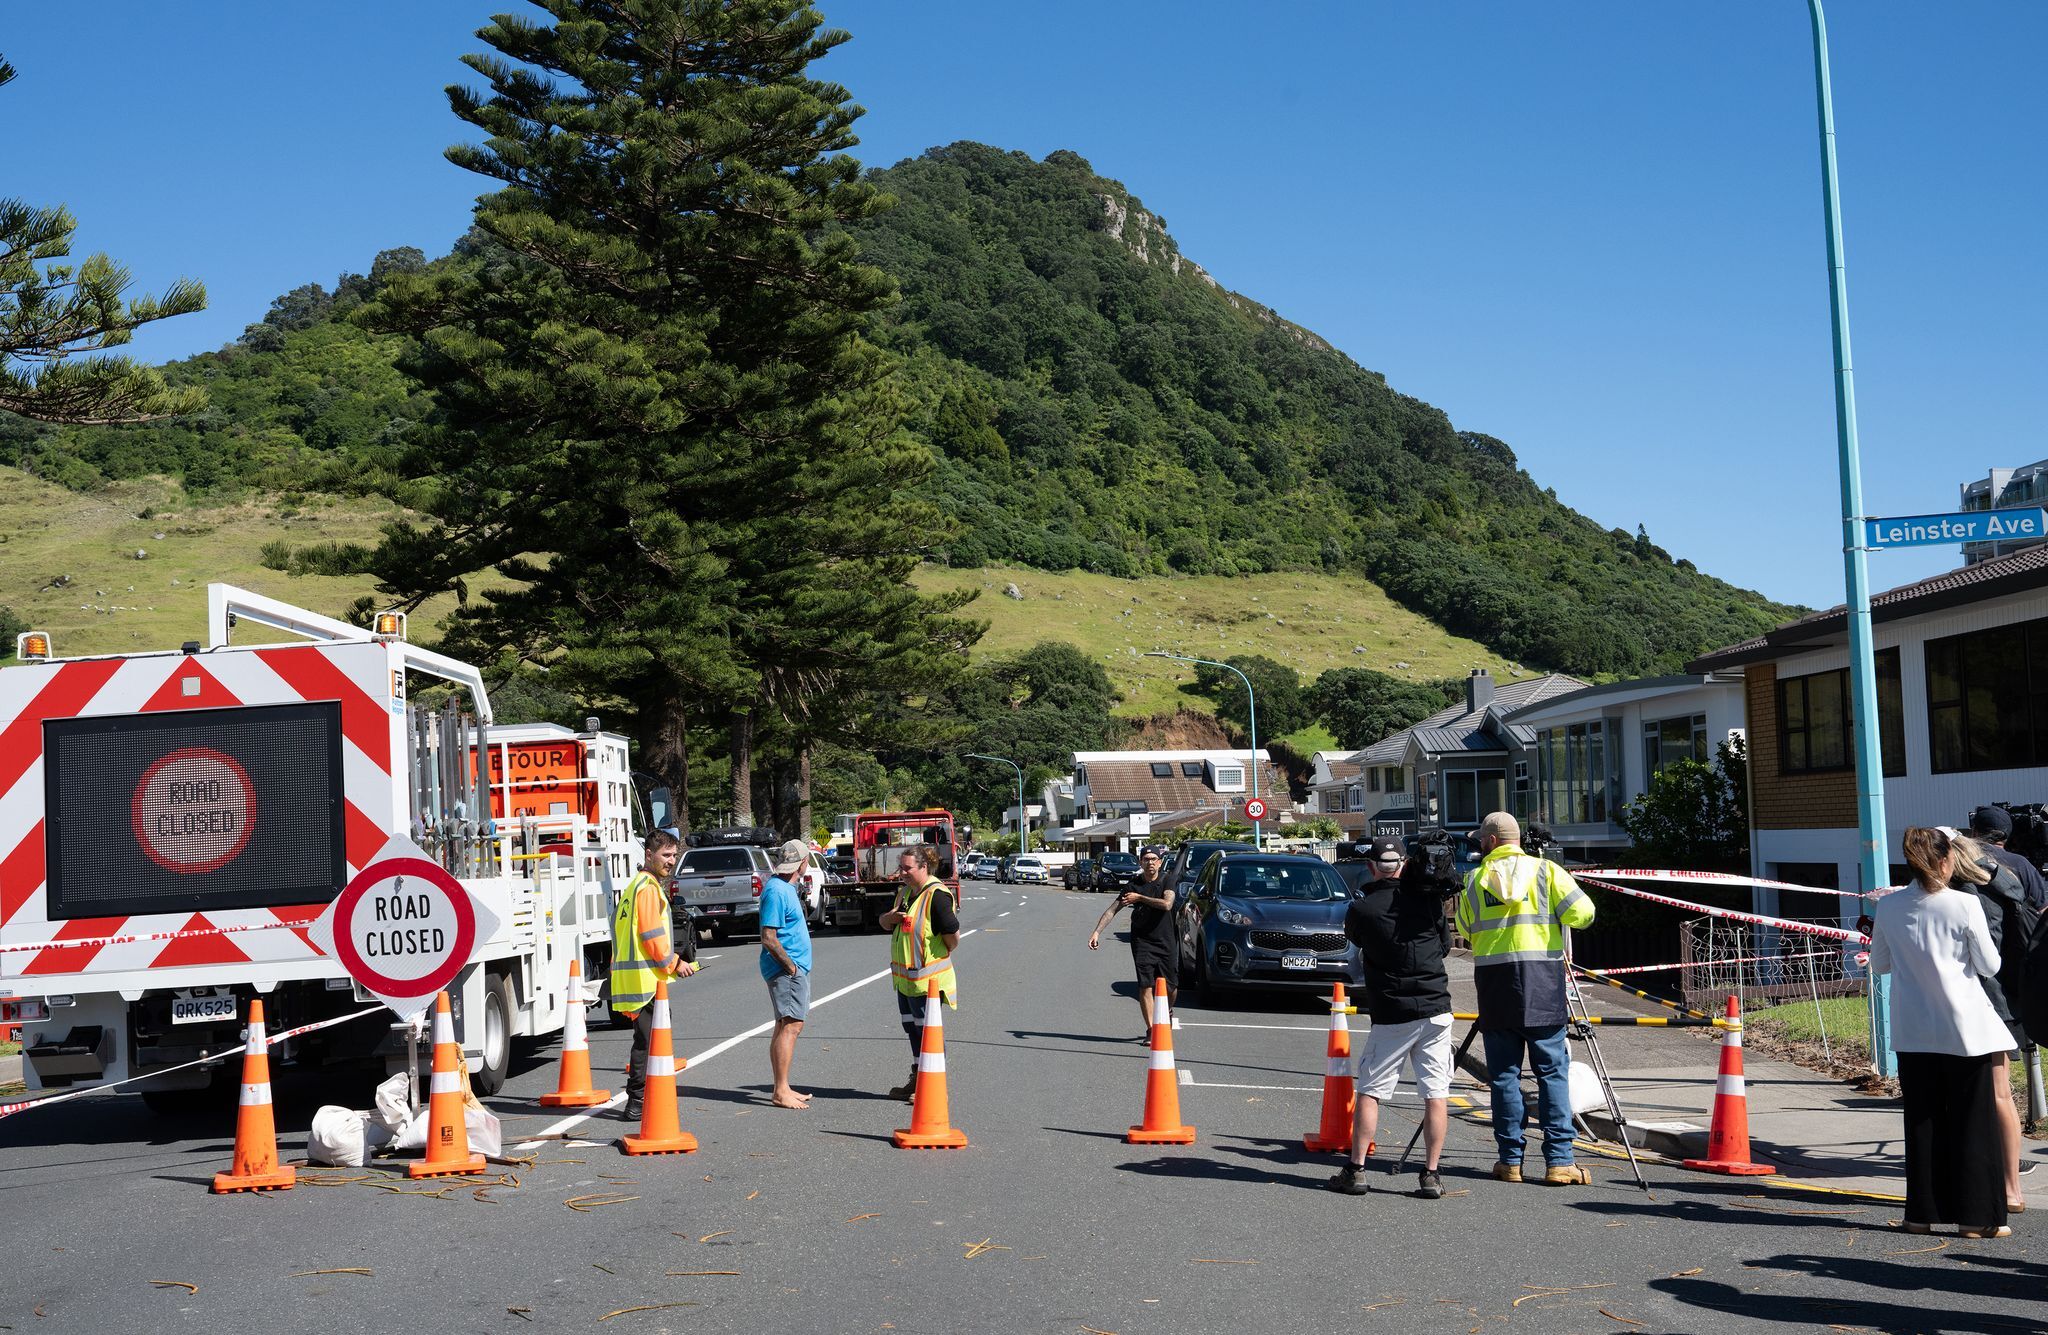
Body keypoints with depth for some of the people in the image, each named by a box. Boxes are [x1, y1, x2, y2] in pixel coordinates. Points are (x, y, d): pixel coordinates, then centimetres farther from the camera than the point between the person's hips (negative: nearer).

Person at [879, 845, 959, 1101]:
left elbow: (953, 936, -20)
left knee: (927, 1031, -4)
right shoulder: (905, 892, 12)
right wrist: (892, 916, -6)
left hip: (927, 977, -9)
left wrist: (940, 955, -2)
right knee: (913, 1029, 17)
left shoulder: (937, 895, -18)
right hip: (904, 975, 9)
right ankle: (917, 1081, 29)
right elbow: (885, 924, 17)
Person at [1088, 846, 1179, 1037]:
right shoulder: (1134, 885, 0)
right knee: (1145, 985, -10)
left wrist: (1139, 898, -14)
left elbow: (1167, 904, -20)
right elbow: (1112, 909, -3)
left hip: (1167, 942, 0)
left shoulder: (1166, 881, -2)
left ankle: (1167, 1012, 40)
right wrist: (1097, 931, -14)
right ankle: (1150, 1030, -5)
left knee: (1170, 986, 7)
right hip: (1142, 941, 0)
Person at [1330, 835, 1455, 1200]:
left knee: (1369, 1091, 8)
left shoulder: (1360, 909, -7)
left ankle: (1356, 1170, 9)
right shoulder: (1428, 898, 0)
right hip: (1436, 1010, 2)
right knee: (1436, 1095, 3)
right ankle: (1430, 1176, 2)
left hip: (1390, 1015, -1)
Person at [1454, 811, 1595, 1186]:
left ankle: (1510, 1160, 7)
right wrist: (1556, 914, 16)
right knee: (1553, 1071, 1)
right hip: (1542, 982, -1)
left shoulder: (1474, 879, 9)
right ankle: (1560, 1161, -3)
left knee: (1504, 1075, 7)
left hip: (1493, 979, 1)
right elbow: (1582, 913, -4)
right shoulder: (1546, 870, 3)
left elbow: (1465, 932, 17)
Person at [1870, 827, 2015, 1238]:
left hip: (1912, 1031, 3)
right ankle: (1975, 1215, 8)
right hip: (1964, 1028, -3)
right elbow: (1989, 966, -4)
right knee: (1972, 1121, 5)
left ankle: (1922, 1212, 15)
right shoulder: (1965, 905, -12)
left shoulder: (1887, 907, -2)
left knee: (1921, 1120, 11)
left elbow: (1879, 964, 10)